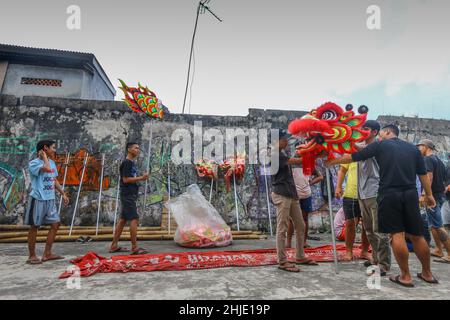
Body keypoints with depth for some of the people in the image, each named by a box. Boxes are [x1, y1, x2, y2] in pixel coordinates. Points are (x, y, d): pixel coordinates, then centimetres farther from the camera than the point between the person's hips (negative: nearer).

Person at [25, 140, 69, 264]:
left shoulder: (52, 162, 13)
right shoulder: (34, 163, -11)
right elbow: (47, 169, -32)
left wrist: (63, 194, 17)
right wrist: (44, 156, -15)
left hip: (50, 199, 7)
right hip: (38, 199, -7)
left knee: (55, 224, 5)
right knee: (34, 227, 4)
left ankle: (47, 254, 14)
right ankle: (32, 256, 16)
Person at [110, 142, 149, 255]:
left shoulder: (132, 163, 18)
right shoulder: (126, 163, -11)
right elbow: (125, 179, -17)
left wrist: (141, 178, 5)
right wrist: (141, 178, -14)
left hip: (130, 195, 10)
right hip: (128, 195, -10)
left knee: (123, 219, 11)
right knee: (134, 219, -9)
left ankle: (114, 246, 18)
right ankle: (134, 248, -4)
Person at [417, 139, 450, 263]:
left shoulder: (428, 159, -11)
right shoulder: (439, 160, 19)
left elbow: (429, 177, -22)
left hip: (433, 195, -10)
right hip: (440, 194, 10)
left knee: (438, 226, -8)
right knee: (433, 224, 16)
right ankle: (438, 250, 20)